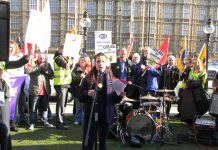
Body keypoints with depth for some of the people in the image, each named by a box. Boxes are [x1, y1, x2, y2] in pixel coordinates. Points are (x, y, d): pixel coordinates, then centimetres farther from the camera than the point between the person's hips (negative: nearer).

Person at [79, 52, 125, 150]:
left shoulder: (111, 78, 1)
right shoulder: (88, 78, -2)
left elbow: (114, 99, 4)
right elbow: (80, 97, -3)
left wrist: (120, 95, -15)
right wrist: (87, 94, -22)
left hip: (106, 114, 2)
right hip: (91, 114, -1)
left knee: (103, 141, 15)